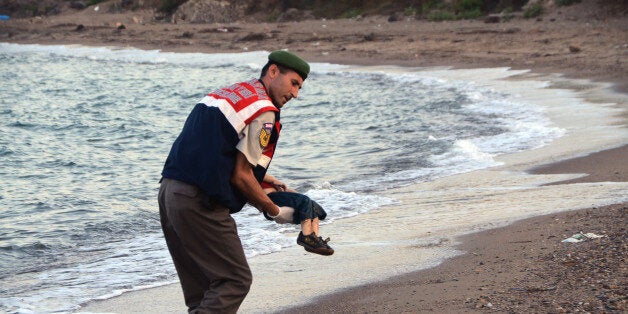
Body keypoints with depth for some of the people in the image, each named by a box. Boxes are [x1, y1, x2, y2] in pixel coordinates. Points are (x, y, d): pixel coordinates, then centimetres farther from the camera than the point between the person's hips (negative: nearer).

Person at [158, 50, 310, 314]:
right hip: (199, 202, -9)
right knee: (235, 281, -3)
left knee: (201, 286, 15)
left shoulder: (226, 93, 21)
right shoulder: (264, 110, -7)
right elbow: (241, 176, -9)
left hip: (169, 191, 9)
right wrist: (274, 212, 4)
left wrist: (266, 181, 26)